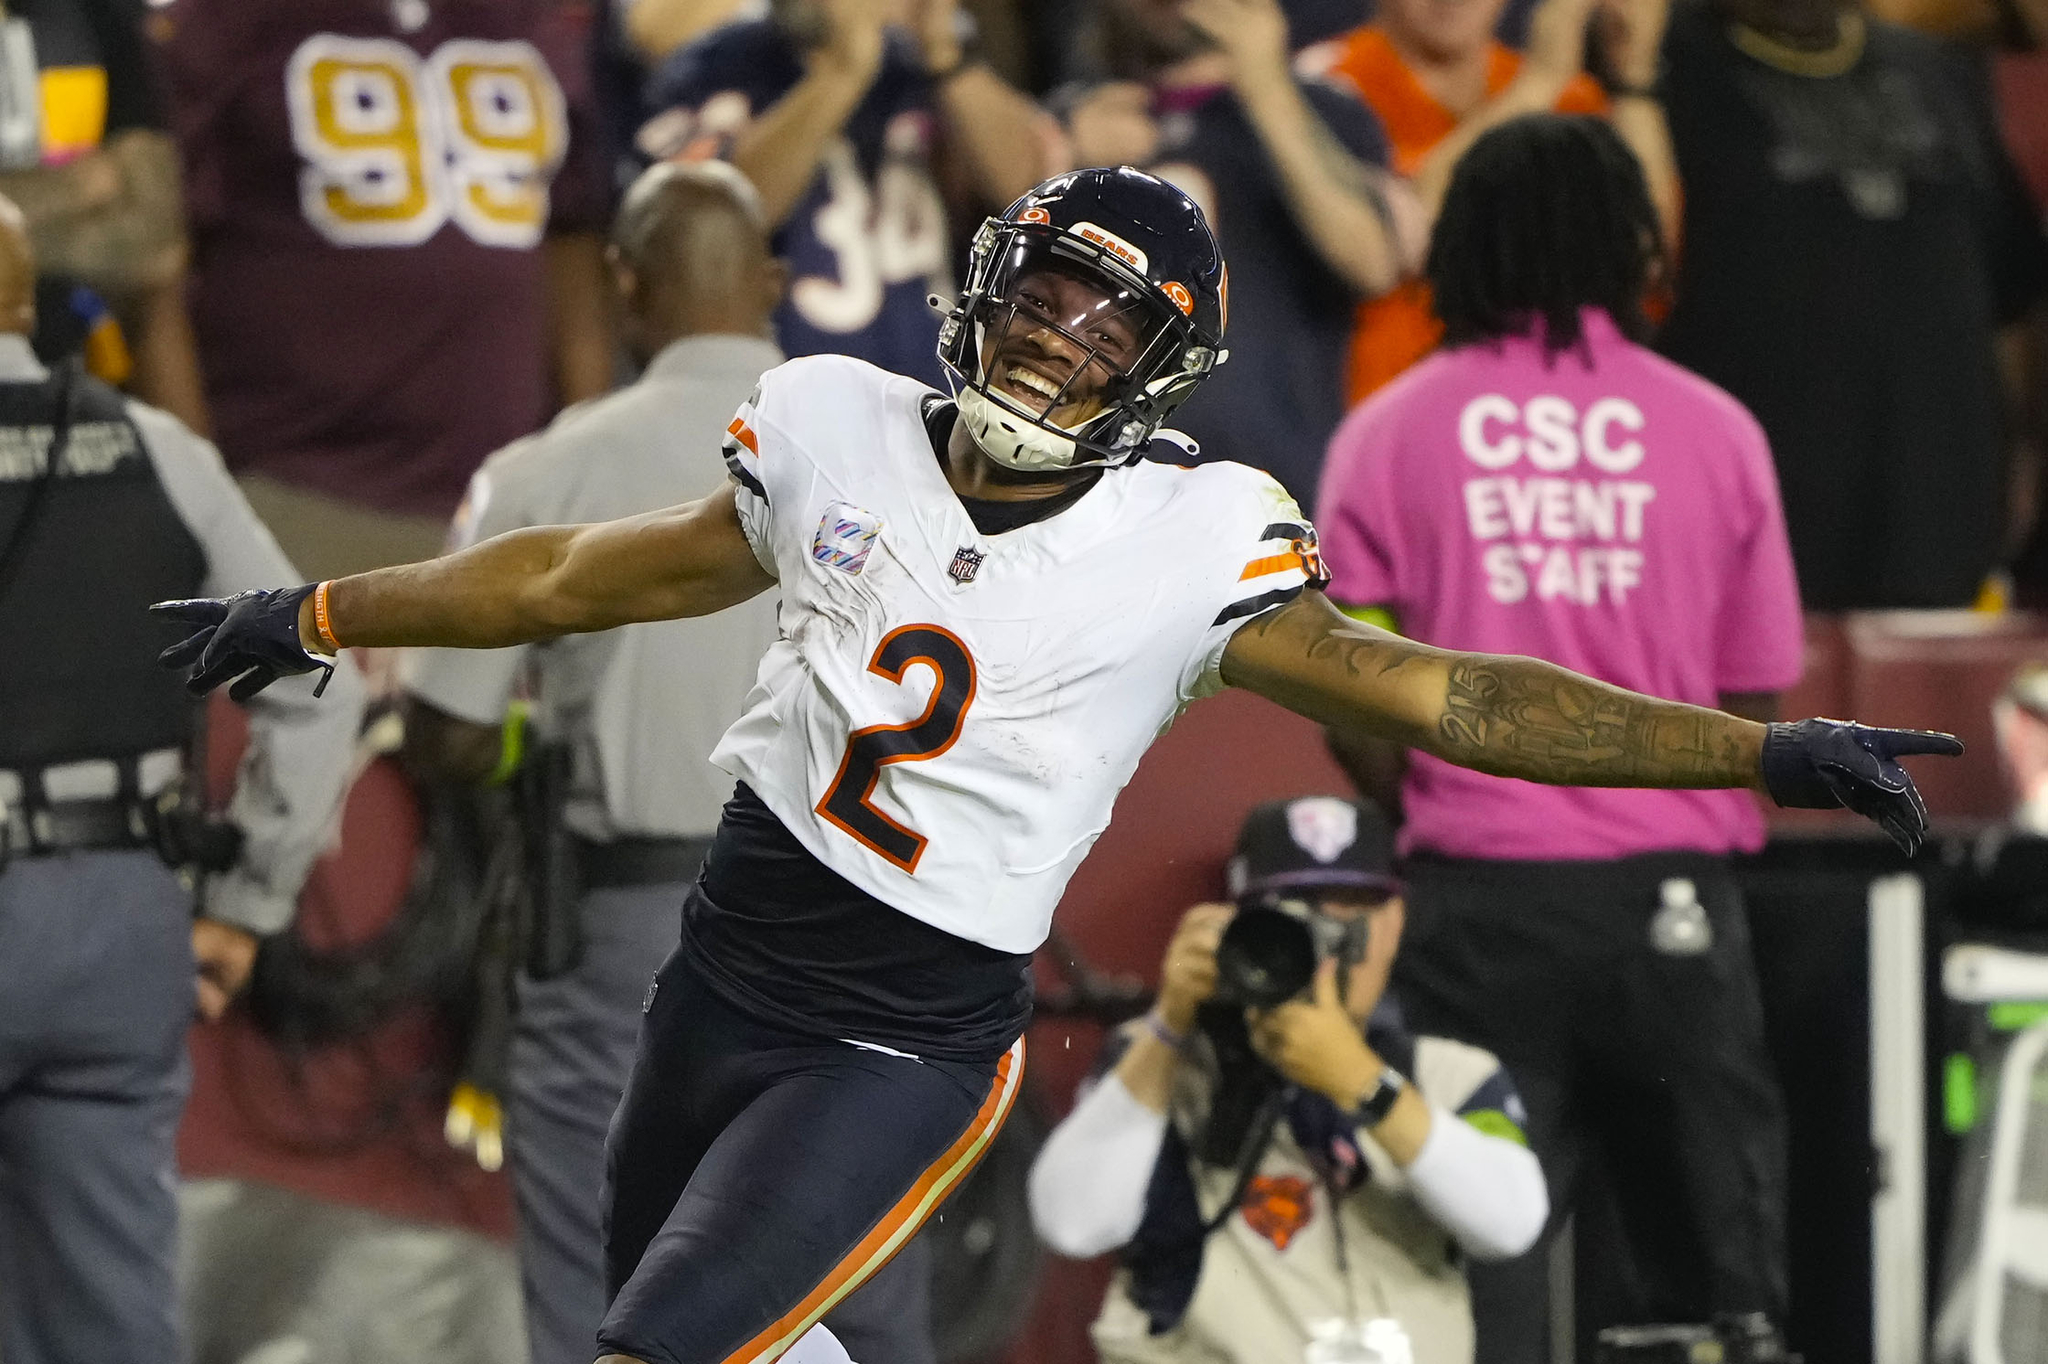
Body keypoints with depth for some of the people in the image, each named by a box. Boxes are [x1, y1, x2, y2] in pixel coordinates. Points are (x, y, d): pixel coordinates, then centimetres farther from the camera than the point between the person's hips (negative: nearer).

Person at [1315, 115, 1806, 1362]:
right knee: (1718, 1259, 8)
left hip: (1476, 898, 0)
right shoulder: (1713, 432, 3)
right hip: (1671, 895, 0)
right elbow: (1756, 709, 5)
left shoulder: (1391, 433, 2)